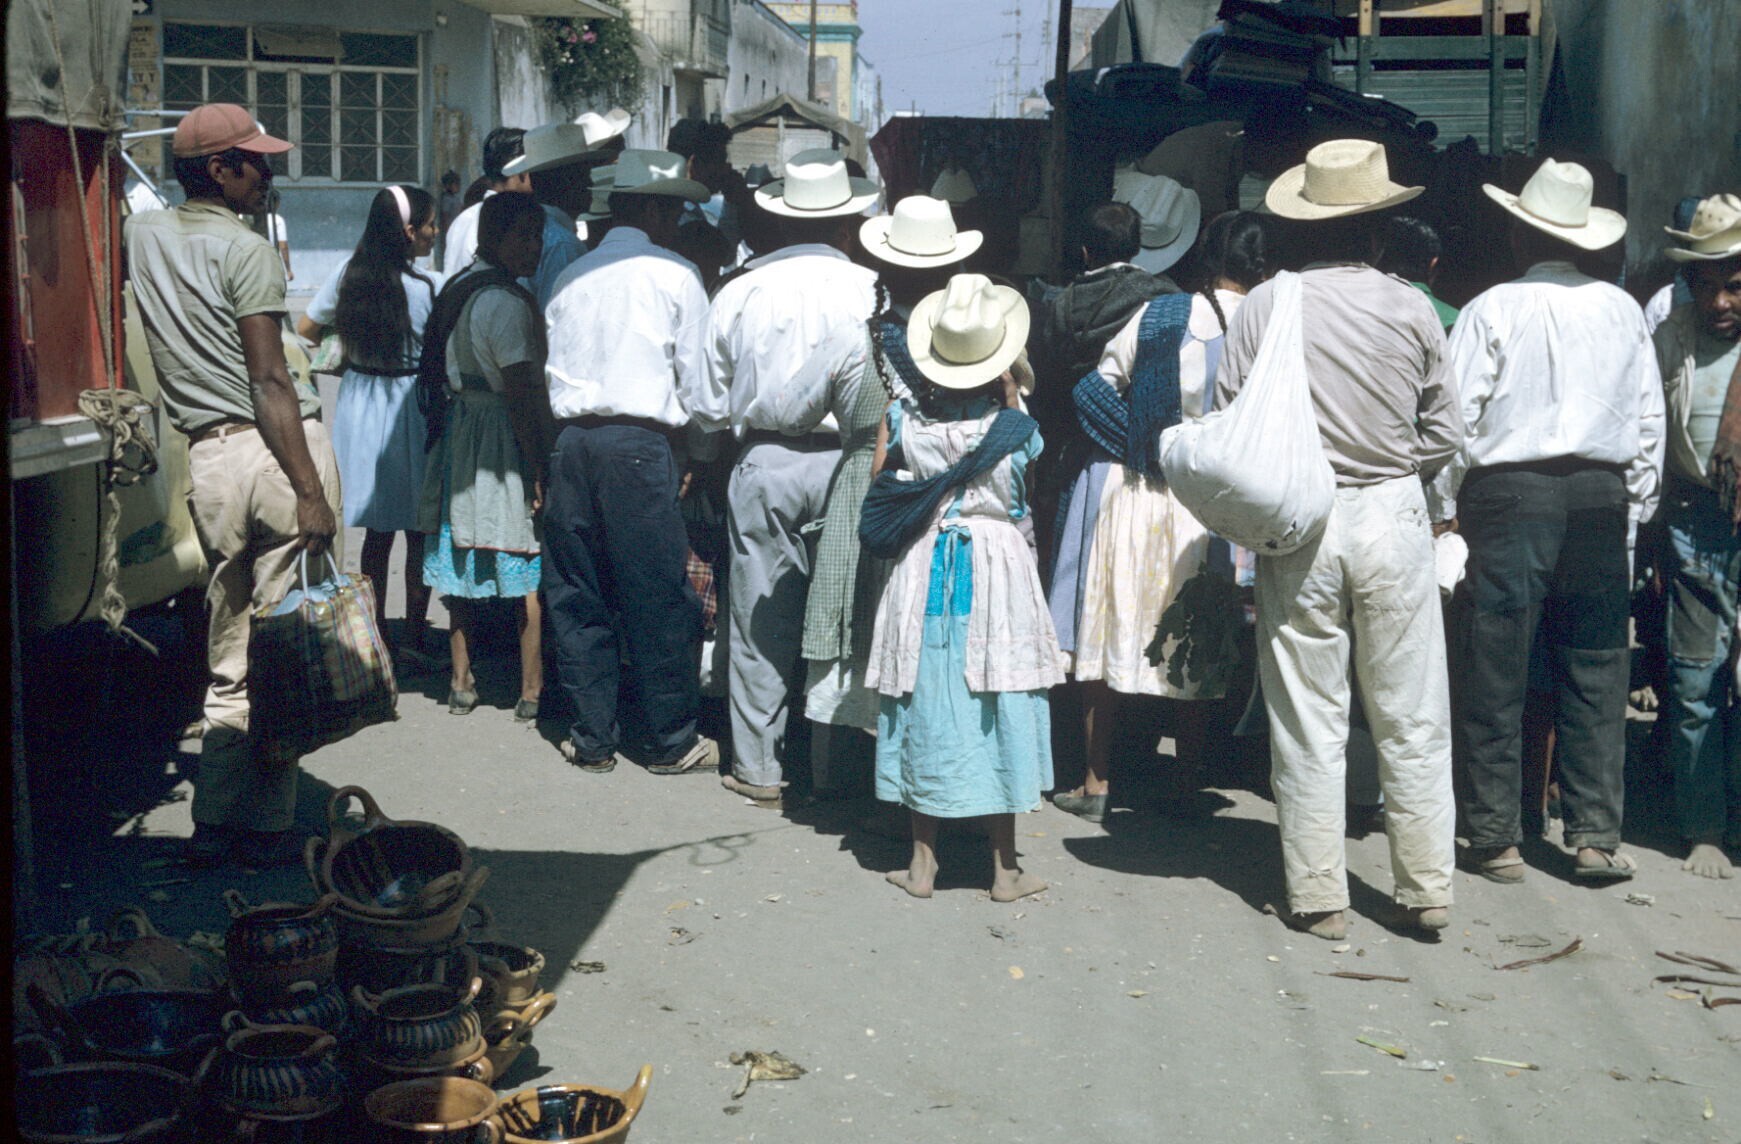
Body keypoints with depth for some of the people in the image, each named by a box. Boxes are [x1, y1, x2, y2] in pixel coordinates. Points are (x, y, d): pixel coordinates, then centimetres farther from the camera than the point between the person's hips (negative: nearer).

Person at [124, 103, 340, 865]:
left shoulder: (143, 235, 10)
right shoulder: (246, 251, -7)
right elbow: (270, 380, -14)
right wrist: (311, 492, -15)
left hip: (210, 456, 6)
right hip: (279, 448, -6)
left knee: (230, 657, 14)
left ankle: (215, 819, 14)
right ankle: (267, 825, 3)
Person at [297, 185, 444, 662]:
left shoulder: (349, 275, -2)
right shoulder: (431, 288, -17)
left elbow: (305, 328, 7)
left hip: (359, 404, 5)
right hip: (411, 405, -5)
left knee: (377, 529, 14)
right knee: (420, 532, 6)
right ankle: (414, 636, 10)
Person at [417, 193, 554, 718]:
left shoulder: (455, 290, 11)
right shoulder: (507, 302, -17)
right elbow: (521, 392, -21)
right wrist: (540, 465, -19)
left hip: (458, 433, 9)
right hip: (504, 443, -9)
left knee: (464, 557, 14)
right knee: (532, 573, -1)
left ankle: (462, 683, 21)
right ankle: (532, 691, 4)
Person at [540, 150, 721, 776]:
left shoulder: (570, 276, 14)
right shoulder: (674, 276, 0)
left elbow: (553, 368, 12)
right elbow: (696, 379, 1)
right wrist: (692, 442, 16)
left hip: (571, 437, 5)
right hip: (641, 441, -5)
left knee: (576, 592, 9)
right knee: (657, 594, 2)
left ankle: (592, 737, 15)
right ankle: (669, 740, 10)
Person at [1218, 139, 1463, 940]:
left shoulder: (1265, 305, -5)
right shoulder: (1411, 309, -3)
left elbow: (1225, 423, -4)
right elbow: (1444, 434, 2)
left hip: (1297, 522, 0)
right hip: (1391, 519, 0)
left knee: (1308, 720, 6)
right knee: (1411, 717, 10)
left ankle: (1319, 897, 12)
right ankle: (1426, 888, 16)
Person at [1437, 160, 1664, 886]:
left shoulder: (1494, 310, -5)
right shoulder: (1623, 311, 7)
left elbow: (1457, 419, -7)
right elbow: (1649, 421, 10)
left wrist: (1443, 510, 1)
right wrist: (1633, 512, 17)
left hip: (1511, 493, -4)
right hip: (1601, 498, 4)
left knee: (1495, 673, 2)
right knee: (1595, 671, 8)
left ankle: (1496, 840, 6)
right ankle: (1596, 836, 10)